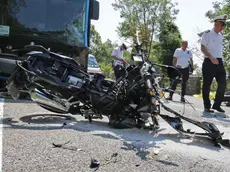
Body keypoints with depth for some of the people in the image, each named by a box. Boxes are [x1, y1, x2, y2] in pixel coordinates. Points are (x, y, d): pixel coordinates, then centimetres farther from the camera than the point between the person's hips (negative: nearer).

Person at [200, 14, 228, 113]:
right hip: (209, 62, -7)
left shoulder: (221, 35, 16)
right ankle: (207, 107, 10)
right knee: (207, 85, 0)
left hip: (219, 62, 7)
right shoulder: (207, 34, -6)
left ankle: (217, 105, 14)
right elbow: (202, 48, -13)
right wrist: (211, 57, -21)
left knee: (222, 84, 1)